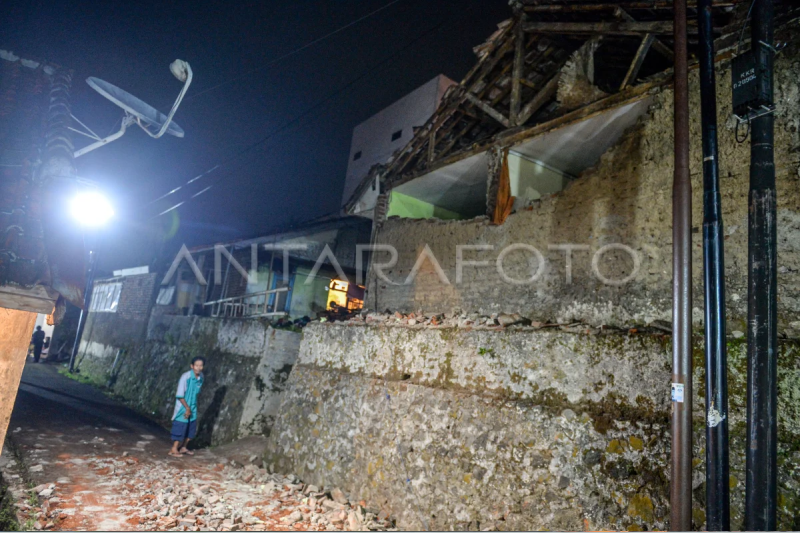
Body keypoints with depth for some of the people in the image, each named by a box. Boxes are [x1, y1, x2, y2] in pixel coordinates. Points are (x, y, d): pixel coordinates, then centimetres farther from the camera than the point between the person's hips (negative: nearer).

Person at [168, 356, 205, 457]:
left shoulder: (201, 377, -3)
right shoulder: (185, 377, -23)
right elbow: (180, 396, -19)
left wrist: (191, 408, 8)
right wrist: (187, 407, -14)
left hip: (192, 407, 7)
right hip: (183, 407, -7)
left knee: (192, 428, 14)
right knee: (180, 428, 0)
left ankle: (183, 447, 31)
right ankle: (174, 449, 15)